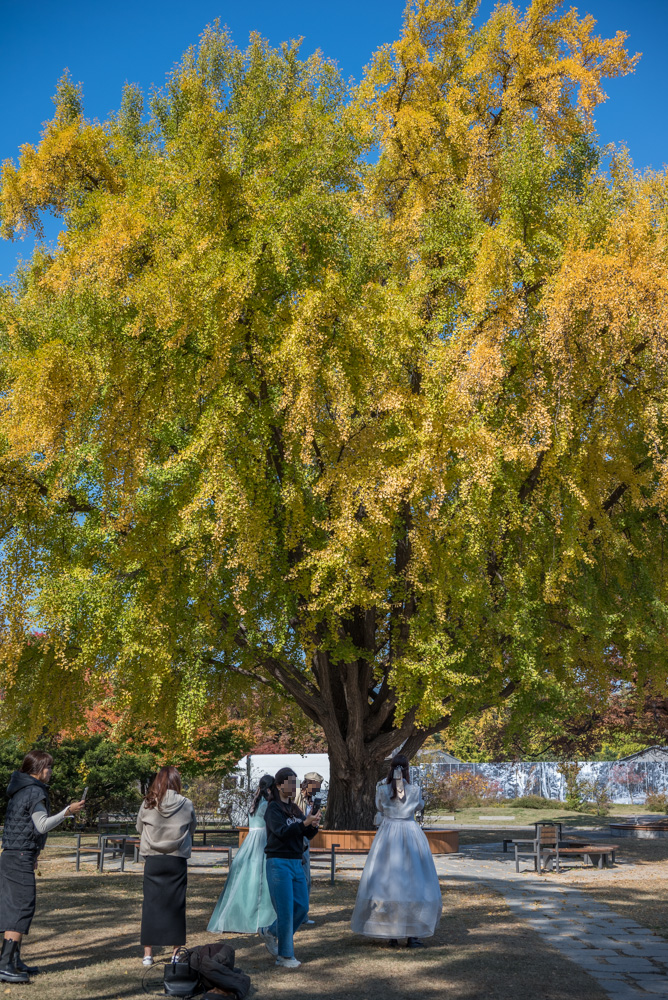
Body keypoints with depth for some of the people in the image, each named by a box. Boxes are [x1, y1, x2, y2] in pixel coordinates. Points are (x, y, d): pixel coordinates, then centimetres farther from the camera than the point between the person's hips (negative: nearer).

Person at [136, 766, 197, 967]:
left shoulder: (148, 804, -6)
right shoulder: (186, 805, -7)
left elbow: (139, 828, 9)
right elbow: (192, 829, 8)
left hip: (153, 860, 0)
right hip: (177, 861, 0)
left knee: (150, 905, 9)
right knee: (176, 906, 9)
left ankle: (148, 954, 11)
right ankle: (175, 953, 14)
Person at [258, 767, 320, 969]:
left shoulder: (294, 809, 14)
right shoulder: (273, 808, -8)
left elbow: (308, 835, 9)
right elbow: (282, 832, -22)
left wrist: (313, 825, -13)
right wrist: (304, 823, -33)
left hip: (296, 863, 7)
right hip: (279, 863, -7)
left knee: (302, 906, 7)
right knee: (286, 910, -4)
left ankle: (271, 932, 27)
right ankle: (285, 956, 8)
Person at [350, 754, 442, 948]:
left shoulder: (382, 790, -4)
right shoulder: (414, 790, -5)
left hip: (387, 834, 1)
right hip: (410, 832, -1)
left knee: (386, 879, 7)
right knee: (413, 881, 5)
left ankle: (391, 934, 11)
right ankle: (413, 934, 3)